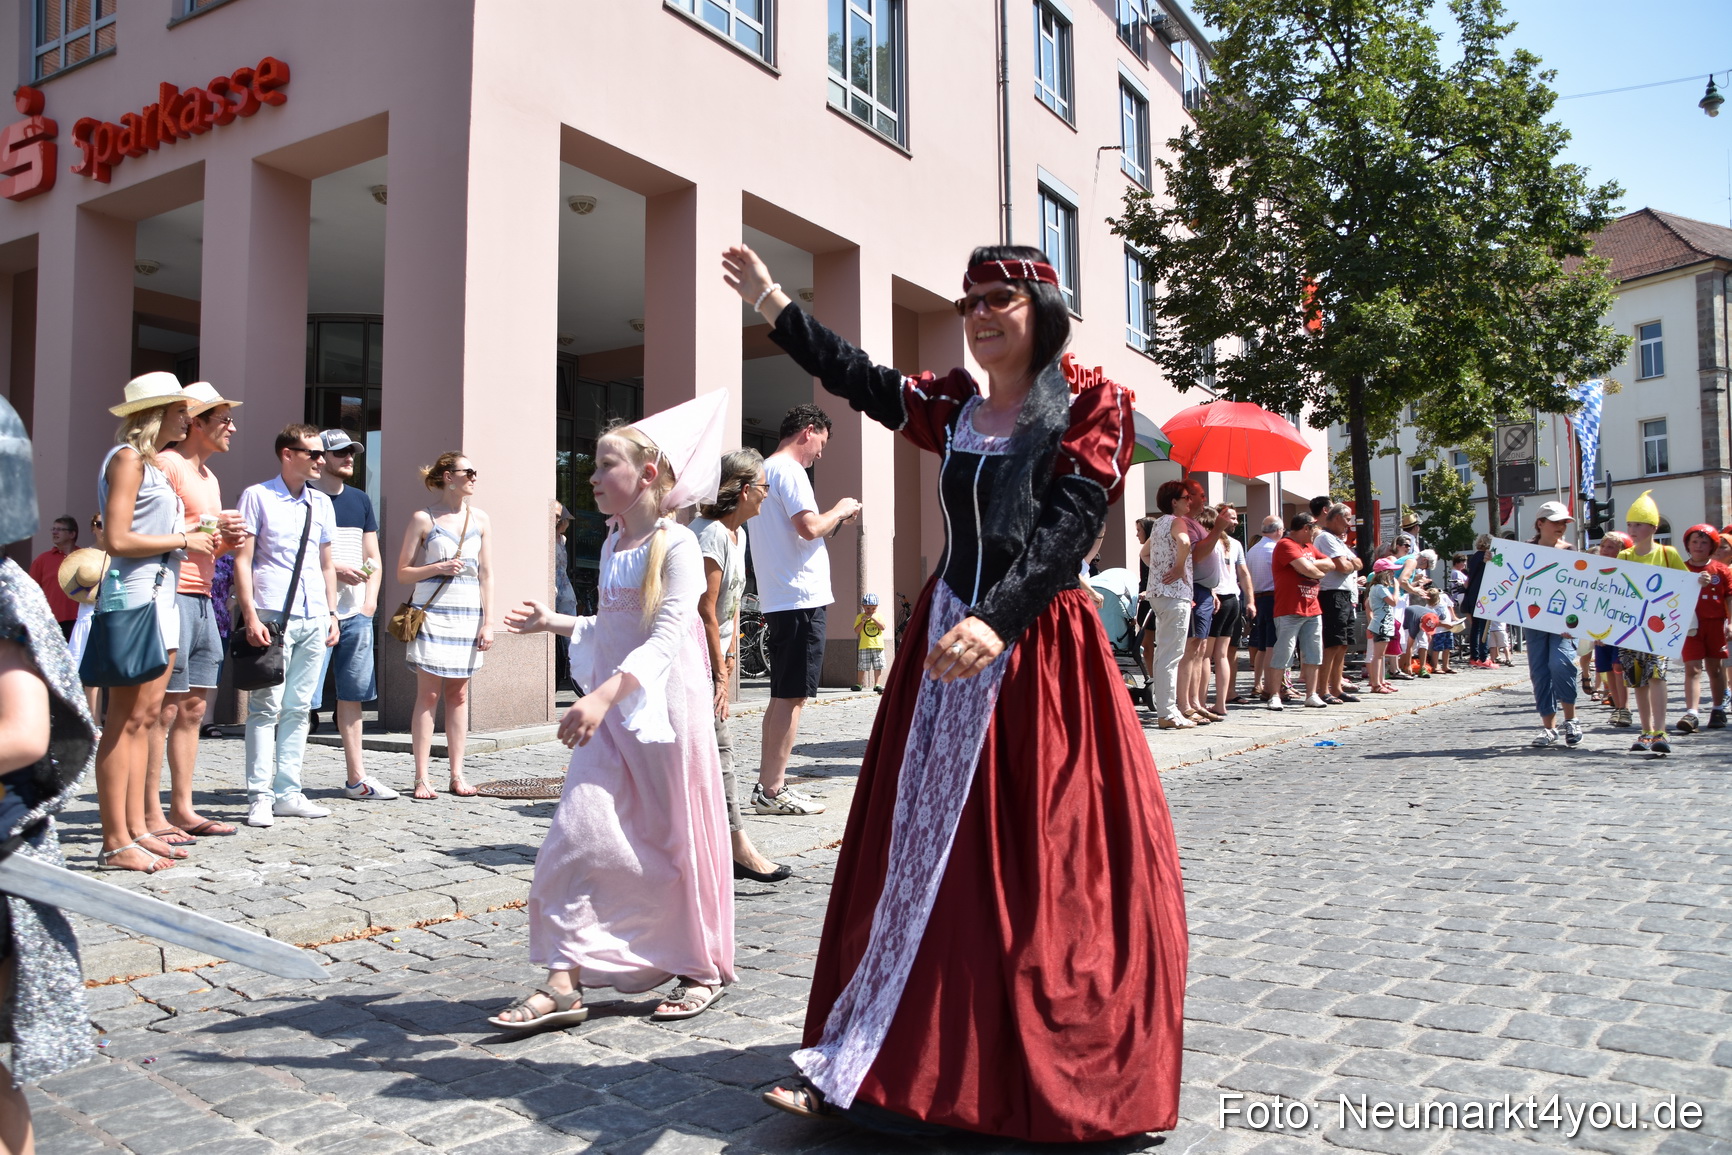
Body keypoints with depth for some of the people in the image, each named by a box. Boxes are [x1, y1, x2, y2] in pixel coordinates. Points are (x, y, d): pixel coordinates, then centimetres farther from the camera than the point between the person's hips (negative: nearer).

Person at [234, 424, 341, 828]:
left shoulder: (321, 503, 15)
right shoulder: (257, 496, 0)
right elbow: (243, 559, -5)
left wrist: (332, 613, 15)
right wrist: (250, 615, -13)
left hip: (313, 619, 5)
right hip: (272, 617, -5)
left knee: (298, 708, 7)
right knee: (266, 707, -5)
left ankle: (288, 793, 13)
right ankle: (260, 797, 0)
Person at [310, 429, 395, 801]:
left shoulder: (360, 499, 17)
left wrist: (371, 600, 4)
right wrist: (335, 568, -15)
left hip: (357, 613, 6)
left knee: (353, 696, 10)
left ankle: (356, 778, 16)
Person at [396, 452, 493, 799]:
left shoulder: (479, 519, 10)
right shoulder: (424, 519, 0)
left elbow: (486, 574, 8)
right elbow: (402, 572, 1)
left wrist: (488, 623, 3)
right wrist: (438, 568, -15)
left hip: (468, 614, 3)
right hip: (433, 613, -3)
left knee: (459, 694, 6)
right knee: (429, 694, -3)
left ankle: (457, 774, 11)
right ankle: (421, 777, 1)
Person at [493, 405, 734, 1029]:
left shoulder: (676, 545, -12)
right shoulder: (611, 545, 12)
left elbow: (666, 637, -24)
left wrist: (604, 695, -34)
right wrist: (553, 622, 17)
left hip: (665, 709, -7)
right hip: (609, 712, 7)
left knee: (678, 844, 6)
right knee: (577, 836, -3)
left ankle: (705, 969, 24)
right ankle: (564, 980, 3)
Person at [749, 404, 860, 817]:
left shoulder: (765, 469, 21)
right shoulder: (789, 470, -10)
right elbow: (809, 527, -21)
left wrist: (833, 520, 20)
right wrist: (840, 509, -4)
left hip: (779, 599, 10)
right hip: (800, 597, -10)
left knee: (784, 696, 13)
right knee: (791, 696, -7)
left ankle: (769, 785, 17)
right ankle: (772, 790, -4)